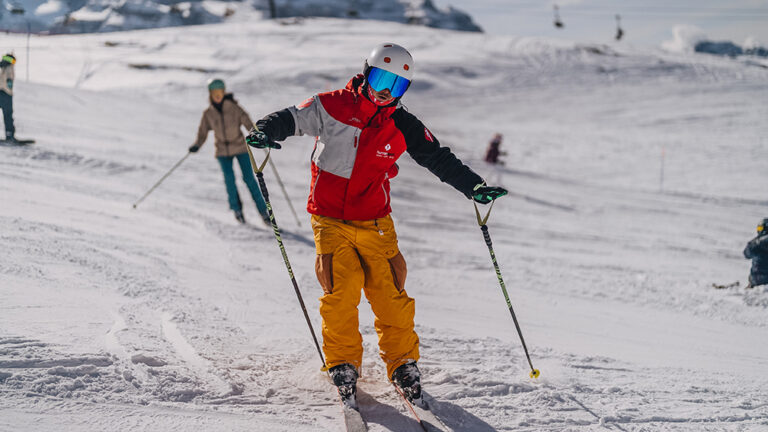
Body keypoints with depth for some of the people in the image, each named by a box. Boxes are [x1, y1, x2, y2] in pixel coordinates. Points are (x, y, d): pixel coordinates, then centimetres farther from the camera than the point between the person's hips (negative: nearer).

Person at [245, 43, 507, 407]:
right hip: (330, 219, -2)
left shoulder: (402, 126, 2)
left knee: (390, 295, -6)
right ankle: (342, 362, 4)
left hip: (375, 223, 2)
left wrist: (473, 187, -5)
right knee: (340, 291, -14)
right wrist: (266, 131, -24)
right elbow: (292, 118, -2)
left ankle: (403, 363, 12)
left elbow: (439, 159, 5)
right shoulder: (332, 107, -5)